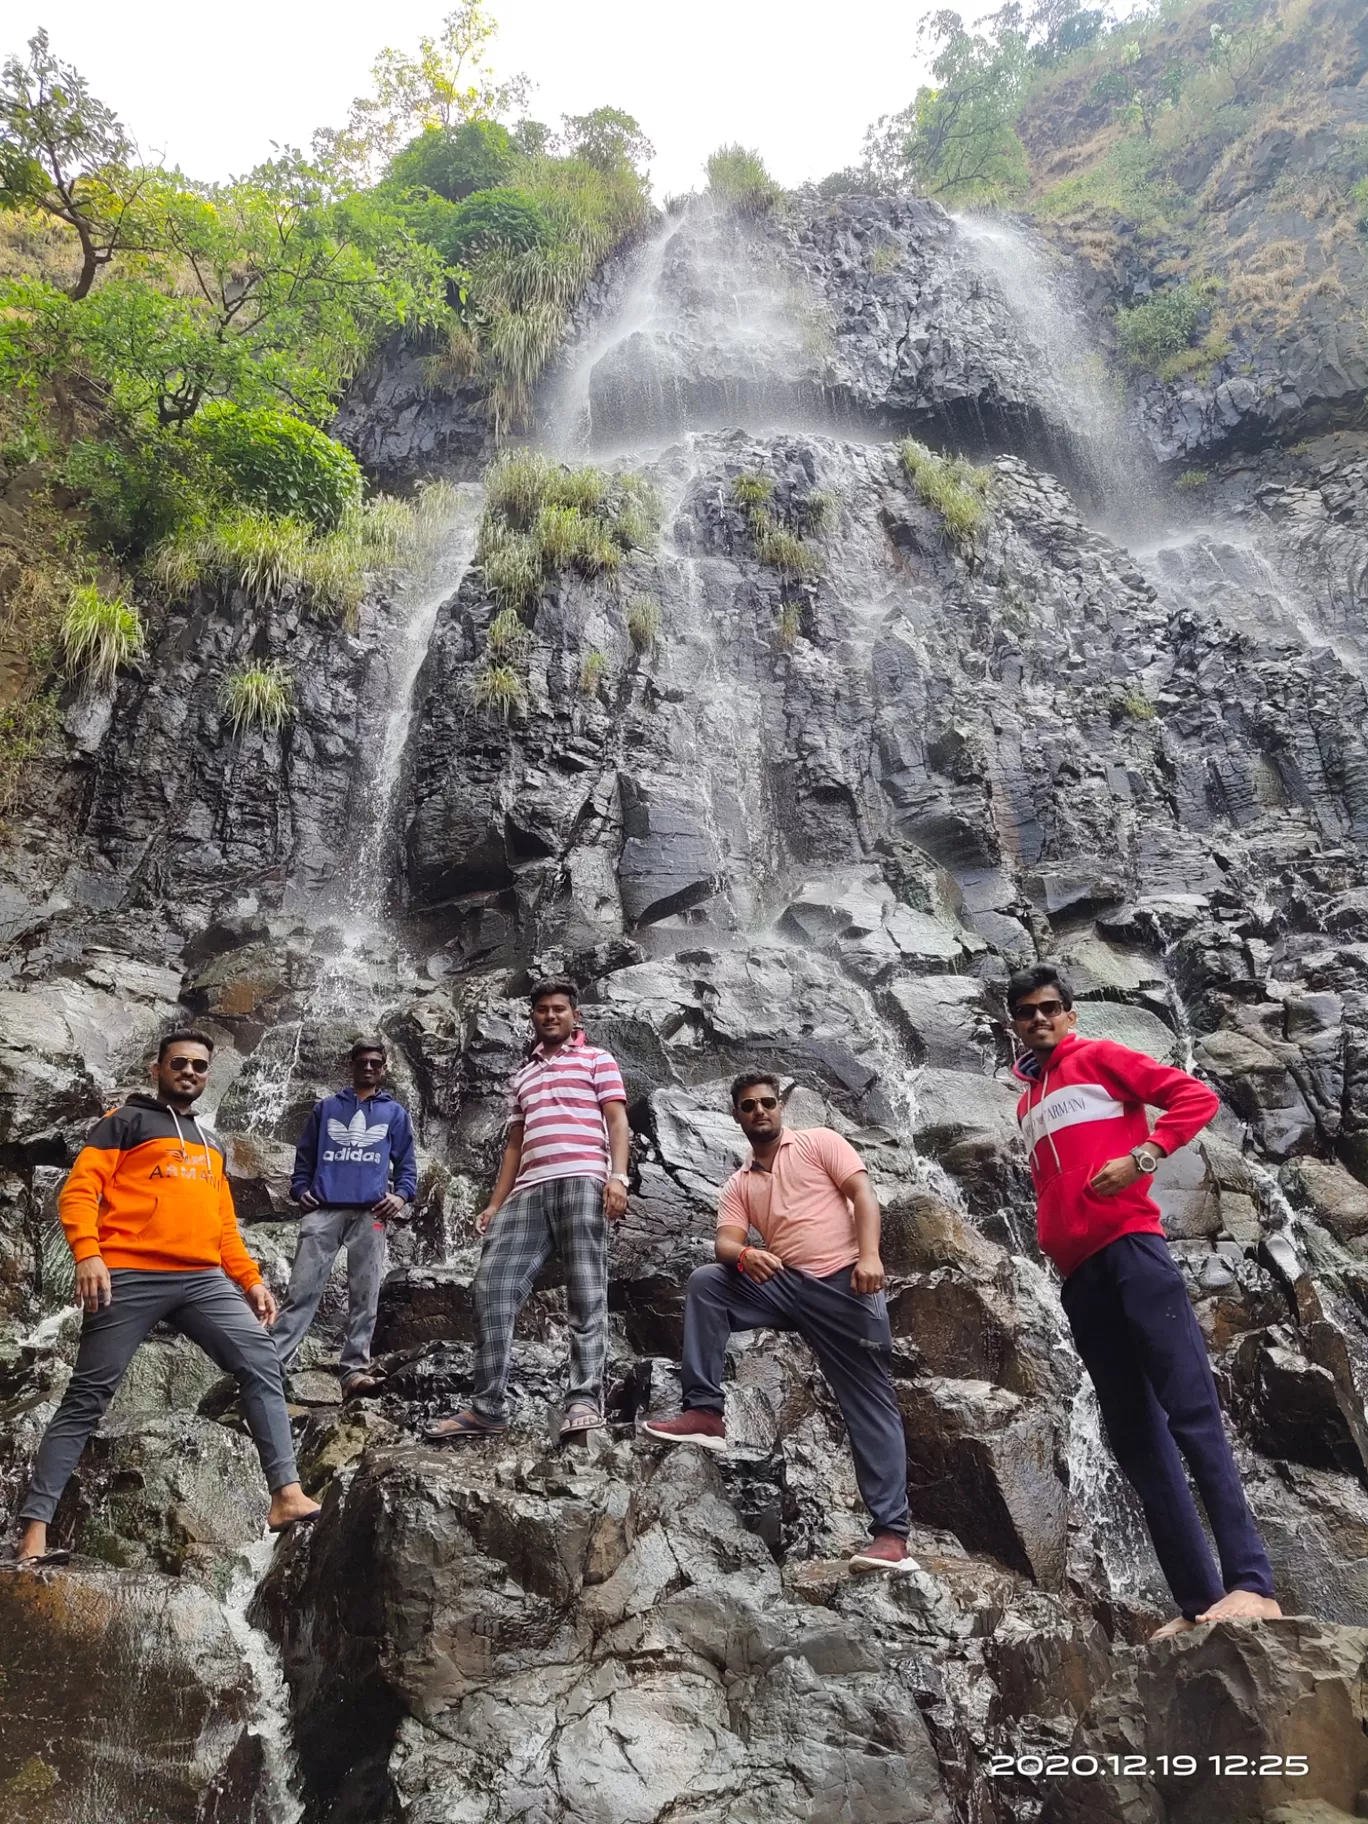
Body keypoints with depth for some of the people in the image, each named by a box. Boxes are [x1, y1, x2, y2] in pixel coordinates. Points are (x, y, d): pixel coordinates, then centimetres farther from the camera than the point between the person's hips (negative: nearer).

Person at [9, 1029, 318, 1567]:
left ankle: (285, 1492, -13)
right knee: (87, 1397, -1)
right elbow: (79, 1190, -3)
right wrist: (88, 1254, -20)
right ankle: (34, 1528, 6)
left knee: (261, 1361, -10)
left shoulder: (211, 1144, 27)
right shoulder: (125, 1121, 8)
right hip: (130, 1277, -5)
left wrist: (250, 1279, 15)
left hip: (205, 1280, 5)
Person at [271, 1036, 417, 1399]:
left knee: (364, 1296, -1)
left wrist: (401, 1195, -4)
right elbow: (304, 1156, 18)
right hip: (323, 1210, 0)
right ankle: (272, 1362, -8)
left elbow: (406, 1163, 14)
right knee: (302, 1290, -6)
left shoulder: (395, 1113, 17)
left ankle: (355, 1369, 0)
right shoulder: (325, 1108, 18)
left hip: (370, 1214, 0)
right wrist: (300, 1190, 2)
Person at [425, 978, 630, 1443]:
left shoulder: (597, 1060, 15)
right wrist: (495, 1204, 17)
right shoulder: (522, 1077, 30)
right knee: (492, 1287, -5)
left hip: (581, 1181, -5)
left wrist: (617, 1177, -12)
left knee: (585, 1292, -9)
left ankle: (584, 1399, -11)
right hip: (528, 1191, 5)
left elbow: (617, 1122, 3)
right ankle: (487, 1407, -3)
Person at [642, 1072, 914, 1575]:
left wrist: (869, 1256, -20)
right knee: (705, 1282, -14)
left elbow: (862, 1193, -4)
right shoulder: (737, 1185, 16)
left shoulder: (818, 1142, 6)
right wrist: (744, 1256, -23)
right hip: (783, 1286, 4)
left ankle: (891, 1530, 2)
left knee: (870, 1404, -3)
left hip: (844, 1283, -4)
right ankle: (704, 1411, -14)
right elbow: (724, 1243, 3)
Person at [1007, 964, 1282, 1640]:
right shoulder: (1027, 1103, 25)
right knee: (1133, 1436, 4)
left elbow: (1195, 1096, -3)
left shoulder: (1098, 1057, 7)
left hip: (1129, 1247, -7)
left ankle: (1251, 1584, -15)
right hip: (1078, 1272, 7)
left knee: (1191, 1413, -13)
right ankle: (1198, 1600, 8)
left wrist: (1140, 1158, -14)